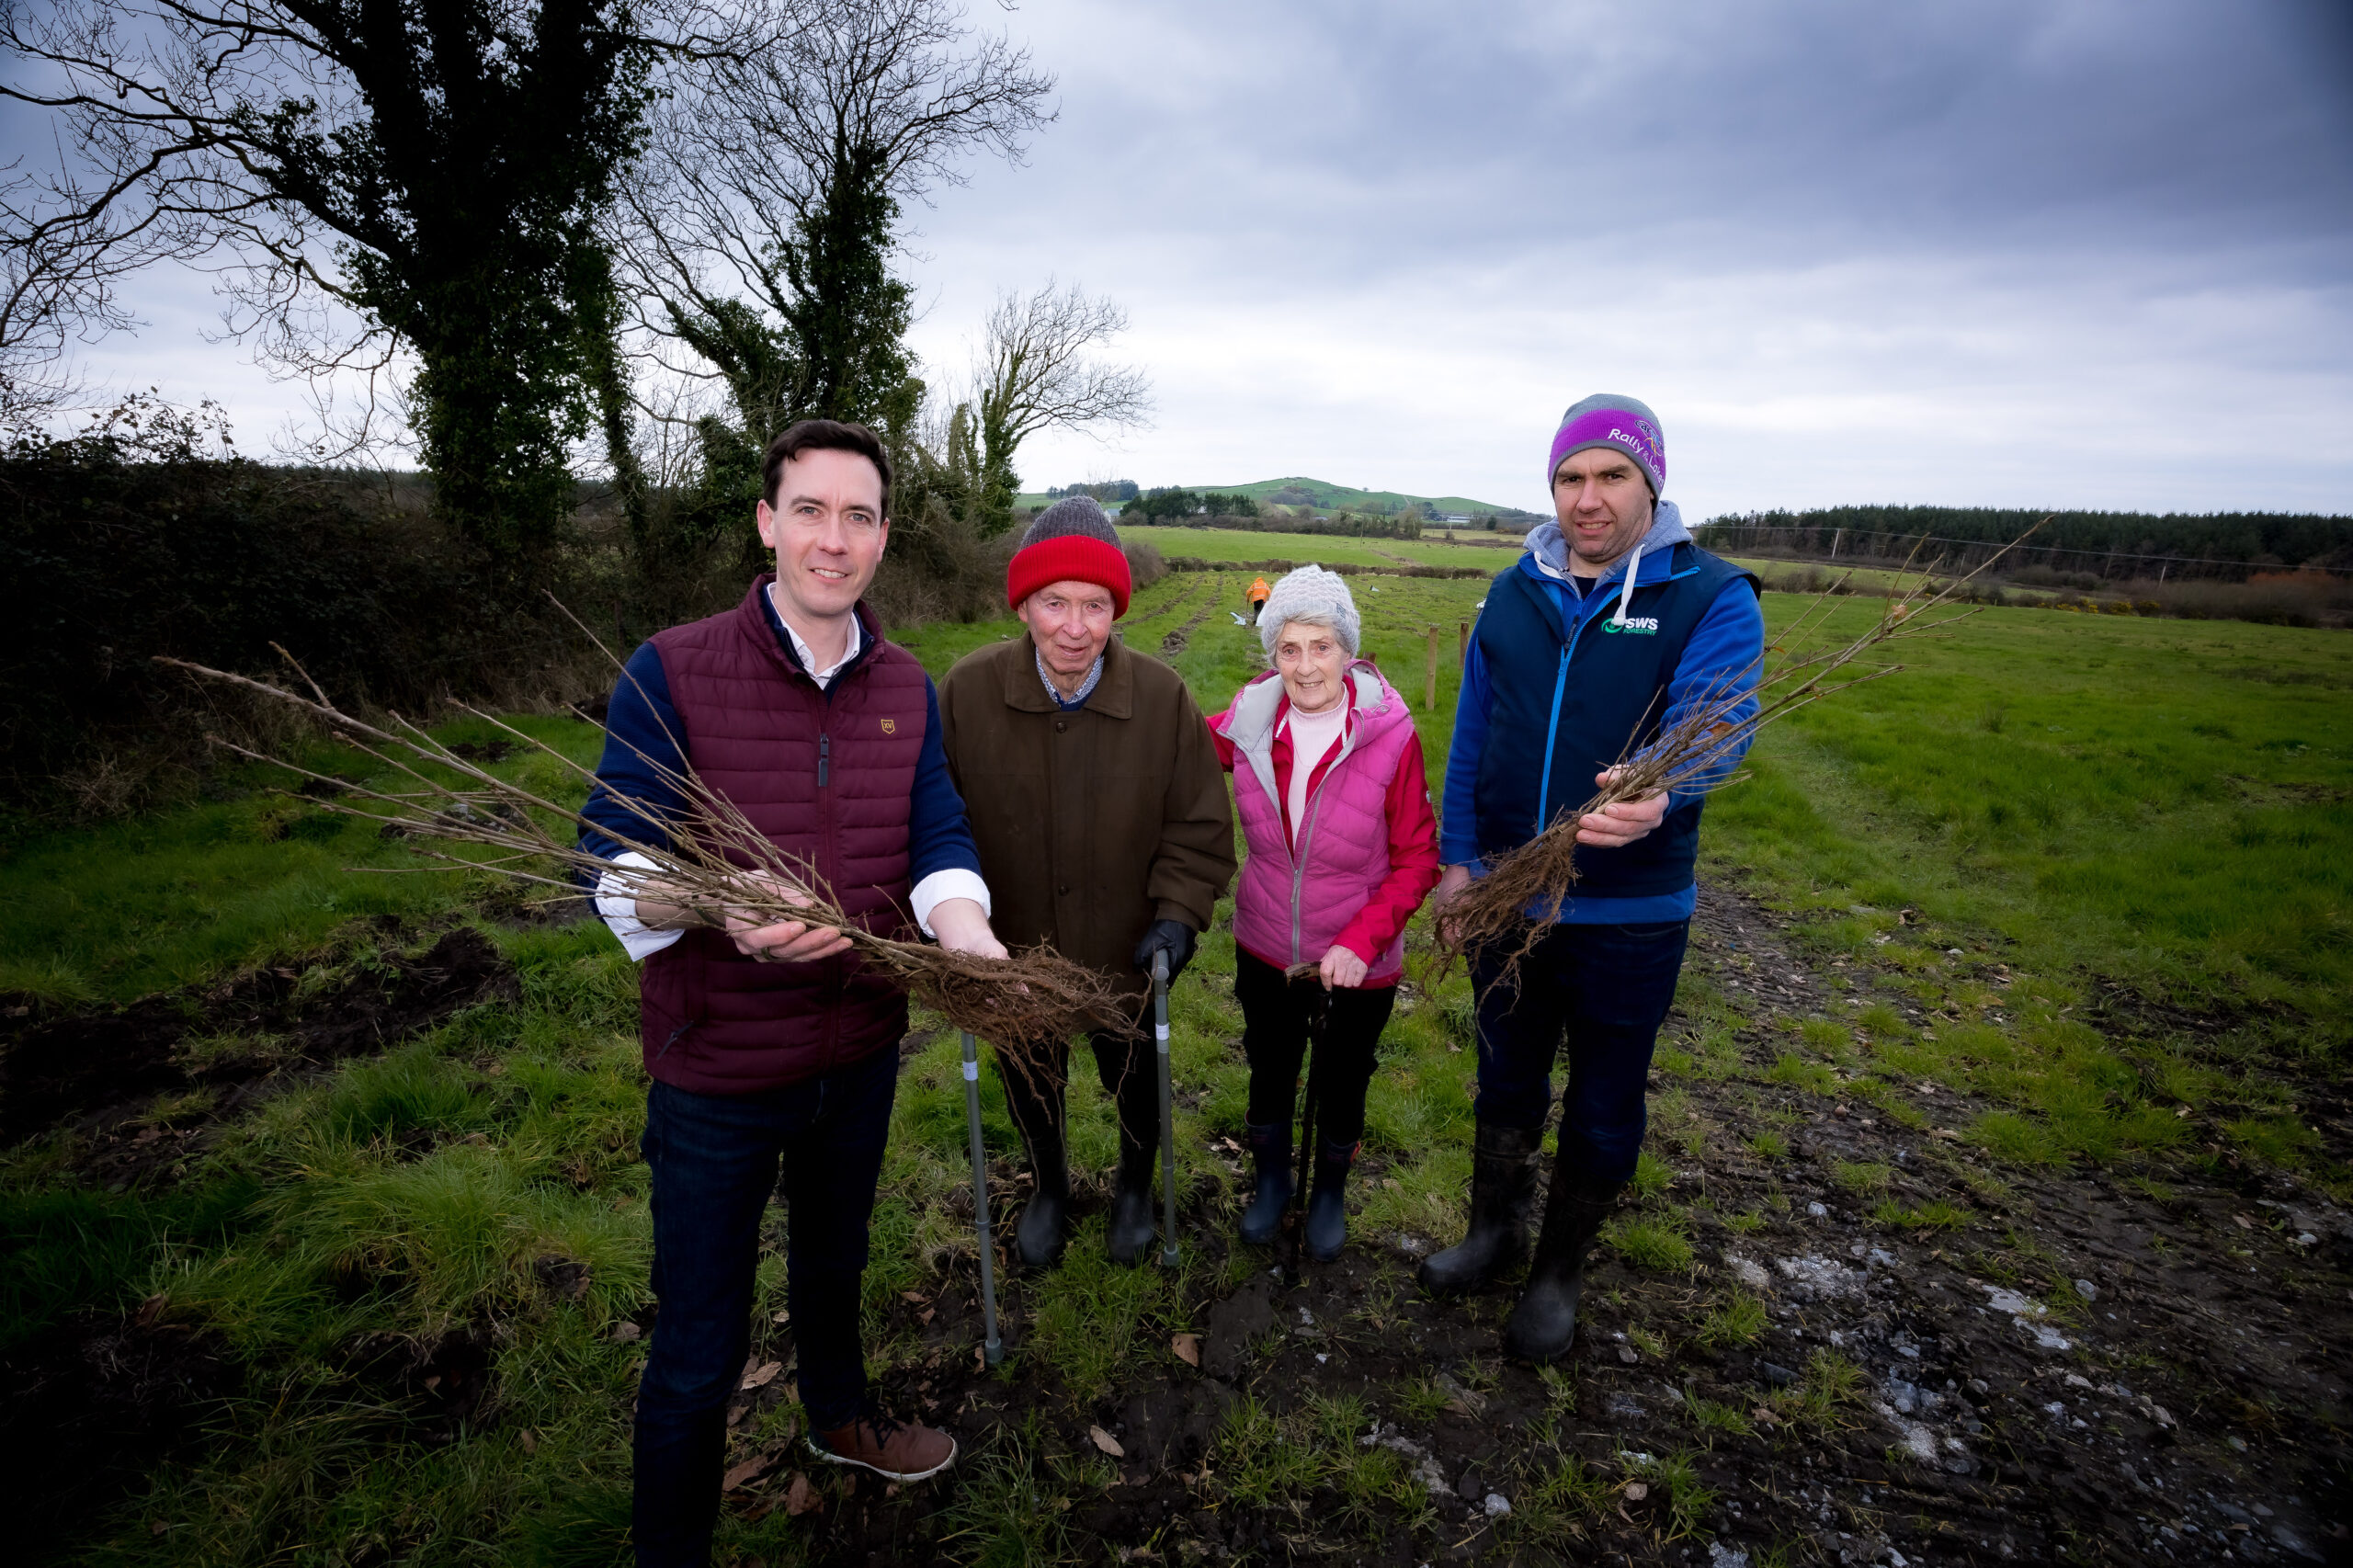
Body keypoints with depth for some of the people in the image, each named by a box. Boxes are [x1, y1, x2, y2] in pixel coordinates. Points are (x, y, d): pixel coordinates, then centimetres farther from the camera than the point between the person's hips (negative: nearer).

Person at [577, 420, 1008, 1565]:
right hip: (720, 1067, -4)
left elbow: (938, 837, -5)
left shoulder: (908, 688, -1)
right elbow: (618, 862, -18)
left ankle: (841, 1416, 59)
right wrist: (721, 910, -39)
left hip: (862, 1050, 5)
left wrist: (964, 930, -27)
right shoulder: (671, 674, -15)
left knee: (834, 1258, 30)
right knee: (699, 1349, 10)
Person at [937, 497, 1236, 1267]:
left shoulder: (1163, 697, -18)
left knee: (1134, 1082, 24)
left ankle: (1135, 1189, 56)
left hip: (1127, 952, 0)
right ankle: (1047, 1190, 57)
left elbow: (1200, 825, -9)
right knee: (1030, 1085, 25)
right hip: (1011, 950, 1)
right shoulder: (966, 690, -18)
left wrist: (1179, 913, -20)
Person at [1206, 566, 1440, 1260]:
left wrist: (1363, 941, -23)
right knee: (1269, 1073, 23)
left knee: (1341, 1086, 21)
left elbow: (1417, 857, -14)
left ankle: (1330, 1193, 51)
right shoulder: (1248, 721, -14)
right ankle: (1271, 1181, 52)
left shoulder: (1390, 734, -22)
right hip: (1265, 950, 2)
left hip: (1357, 963, -2)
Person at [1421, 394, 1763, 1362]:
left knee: (1603, 1109, 14)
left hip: (1630, 914, -3)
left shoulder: (1713, 599, -10)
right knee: (1506, 1079, 22)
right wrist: (1457, 858, 6)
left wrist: (1656, 793, -49)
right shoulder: (1514, 594, 2)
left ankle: (1559, 1272, 39)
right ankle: (1495, 1230, 46)